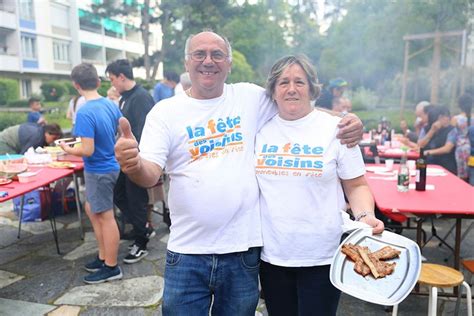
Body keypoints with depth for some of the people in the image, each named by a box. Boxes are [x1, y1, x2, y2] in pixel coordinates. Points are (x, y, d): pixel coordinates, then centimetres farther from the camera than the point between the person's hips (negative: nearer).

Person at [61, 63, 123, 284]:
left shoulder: (85, 113, -22)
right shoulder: (111, 104, 0)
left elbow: (87, 150, -24)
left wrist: (68, 150, -6)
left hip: (98, 170, -8)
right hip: (111, 165, 8)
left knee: (105, 217, 3)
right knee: (92, 210, 21)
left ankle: (111, 268, 19)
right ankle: (103, 256, 32)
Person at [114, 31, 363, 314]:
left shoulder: (251, 97, 2)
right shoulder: (165, 112, -1)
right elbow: (150, 174, -9)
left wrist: (344, 123, -9)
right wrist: (133, 164, -33)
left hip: (244, 250, 1)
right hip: (187, 252, 0)